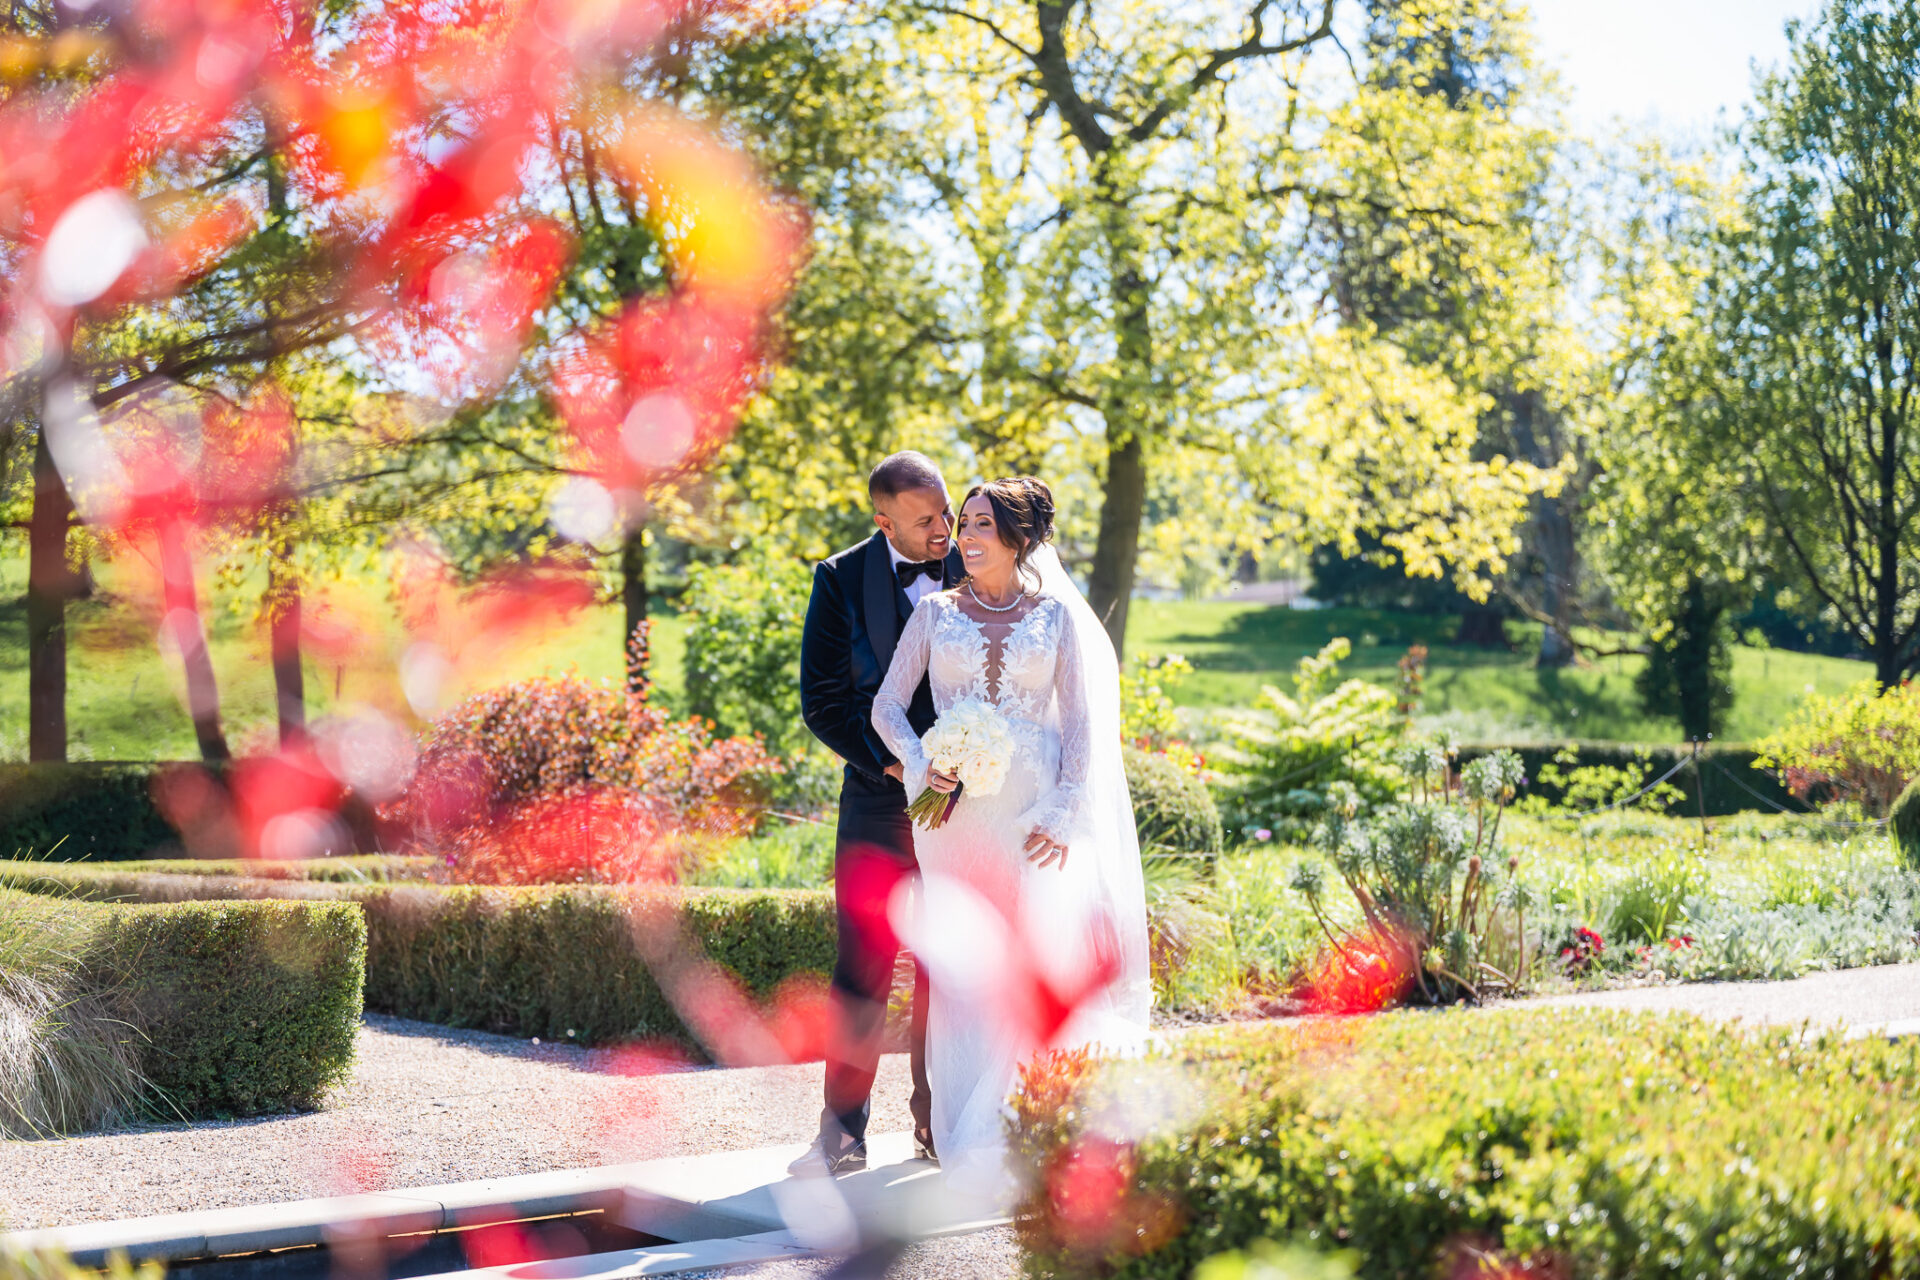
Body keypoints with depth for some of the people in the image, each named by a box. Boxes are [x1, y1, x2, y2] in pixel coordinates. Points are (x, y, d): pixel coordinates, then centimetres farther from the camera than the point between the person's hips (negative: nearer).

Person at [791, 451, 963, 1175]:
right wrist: (894, 763, -15)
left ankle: (937, 1127, 18)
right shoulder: (843, 580, -2)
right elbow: (821, 701, -3)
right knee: (863, 974, -2)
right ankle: (844, 1135, 6)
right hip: (880, 804, -1)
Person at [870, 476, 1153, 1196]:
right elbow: (888, 705, 7)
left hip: (1035, 811, -1)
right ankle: (968, 1143, 4)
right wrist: (920, 765, -11)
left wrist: (1064, 816, -5)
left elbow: (1082, 724, 4)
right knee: (962, 970, -2)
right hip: (956, 808, 1)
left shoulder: (1058, 615, 7)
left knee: (1036, 962, -8)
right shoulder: (936, 612, 10)